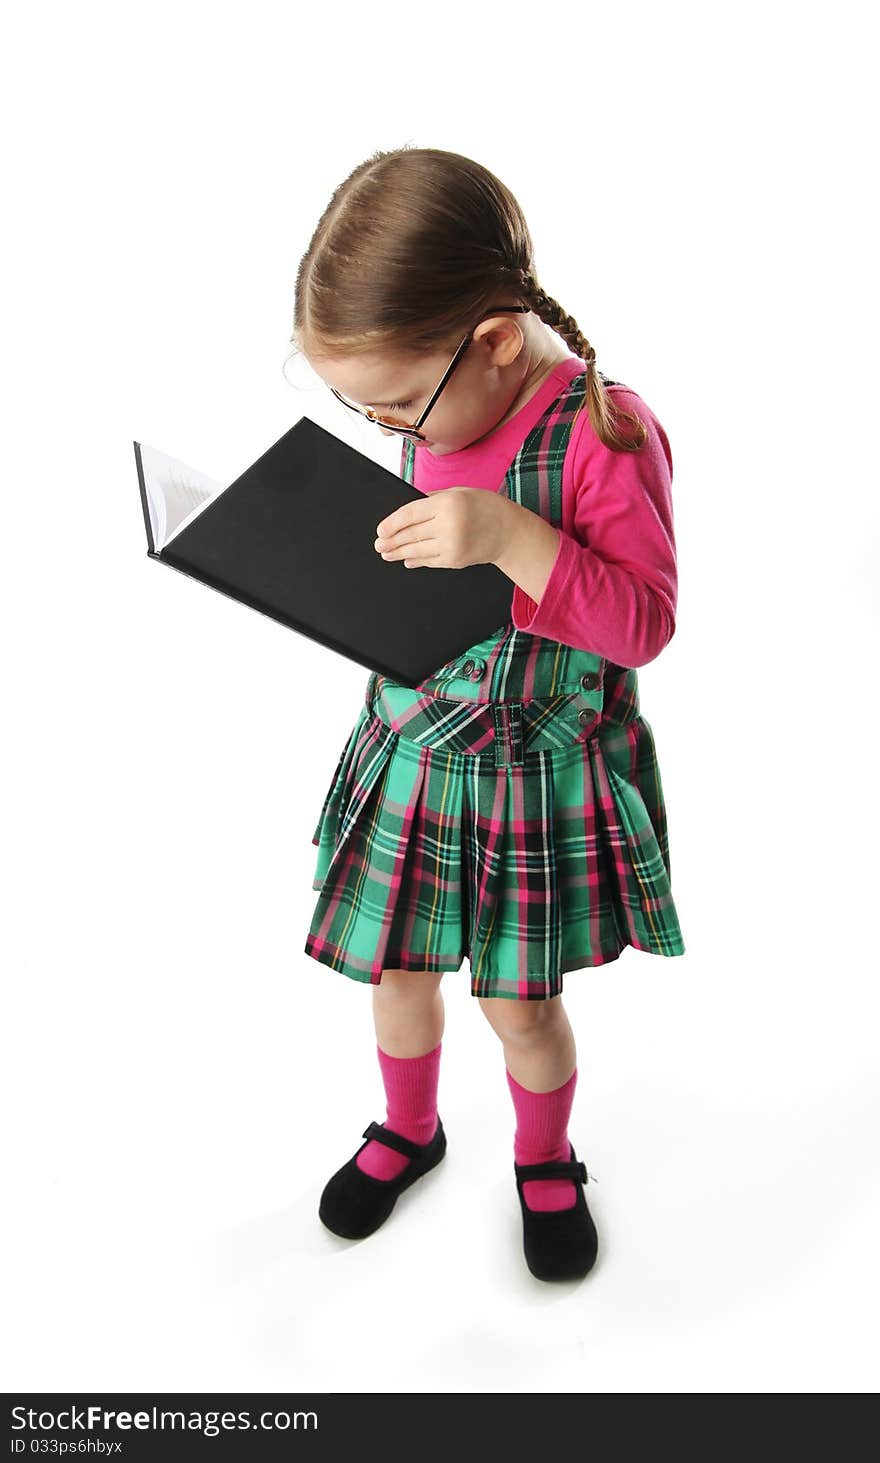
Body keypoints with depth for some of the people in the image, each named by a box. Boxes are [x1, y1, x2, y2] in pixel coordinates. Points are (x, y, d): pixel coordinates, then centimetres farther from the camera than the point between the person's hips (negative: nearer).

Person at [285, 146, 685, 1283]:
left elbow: (644, 624, -23)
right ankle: (408, 1131, 47)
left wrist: (513, 539, -35)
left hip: (543, 769, -5)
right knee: (395, 974, 16)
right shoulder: (426, 419, -2)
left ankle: (544, 1158, 43)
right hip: (410, 743, 5)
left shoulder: (604, 431, -20)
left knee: (522, 1005, 10)